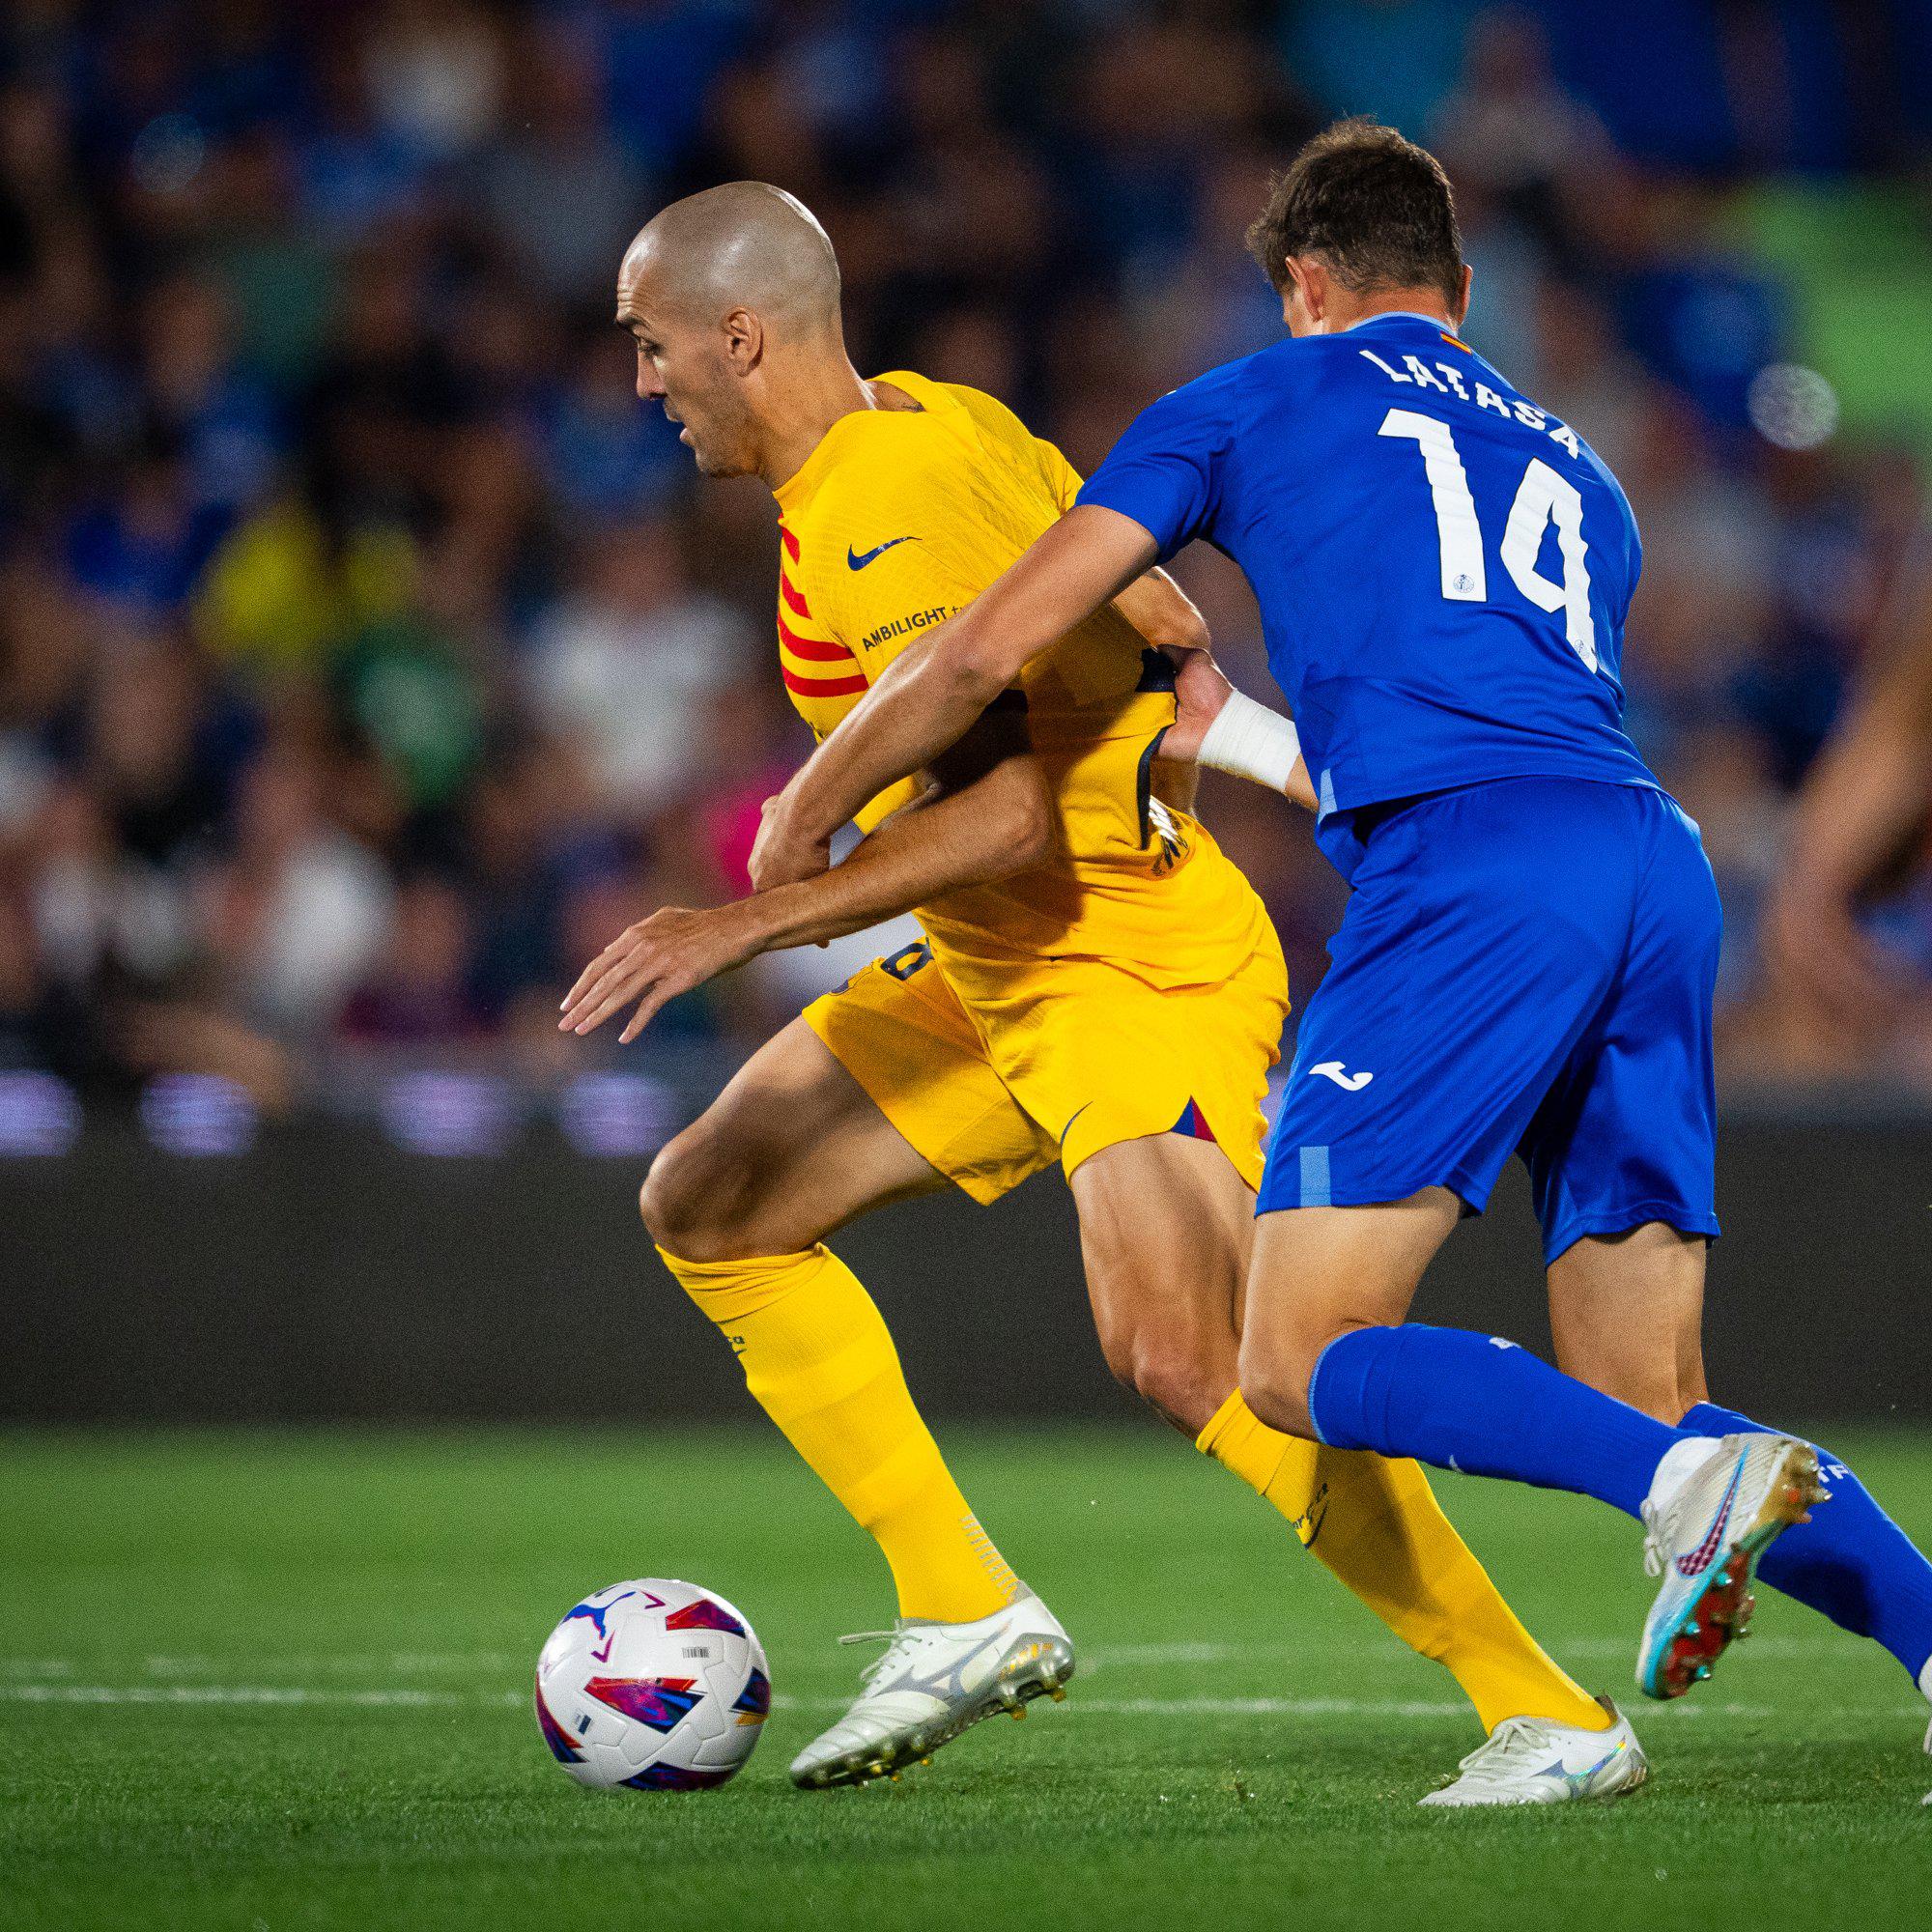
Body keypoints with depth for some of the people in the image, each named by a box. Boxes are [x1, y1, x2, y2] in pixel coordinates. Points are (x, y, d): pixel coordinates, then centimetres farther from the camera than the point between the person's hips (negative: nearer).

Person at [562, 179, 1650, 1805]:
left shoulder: (886, 512, -22)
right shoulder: (927, 422, 9)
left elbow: (1007, 812, -28)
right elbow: (1161, 636, 14)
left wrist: (745, 924, -28)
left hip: (1136, 967, -11)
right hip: (994, 973, 11)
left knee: (1185, 1357, -24)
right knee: (710, 1208, 8)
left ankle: (1552, 1716, -16)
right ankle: (964, 1613, 8)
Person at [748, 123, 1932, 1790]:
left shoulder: (1259, 401, 18)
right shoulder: (1573, 470, 33)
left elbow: (987, 653, 14)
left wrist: (804, 822, 29)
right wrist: (1220, 731, 56)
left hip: (1471, 875, -6)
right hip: (1659, 865, 6)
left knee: (1307, 1365, -8)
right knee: (1648, 1411, 8)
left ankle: (1691, 1480, -29)